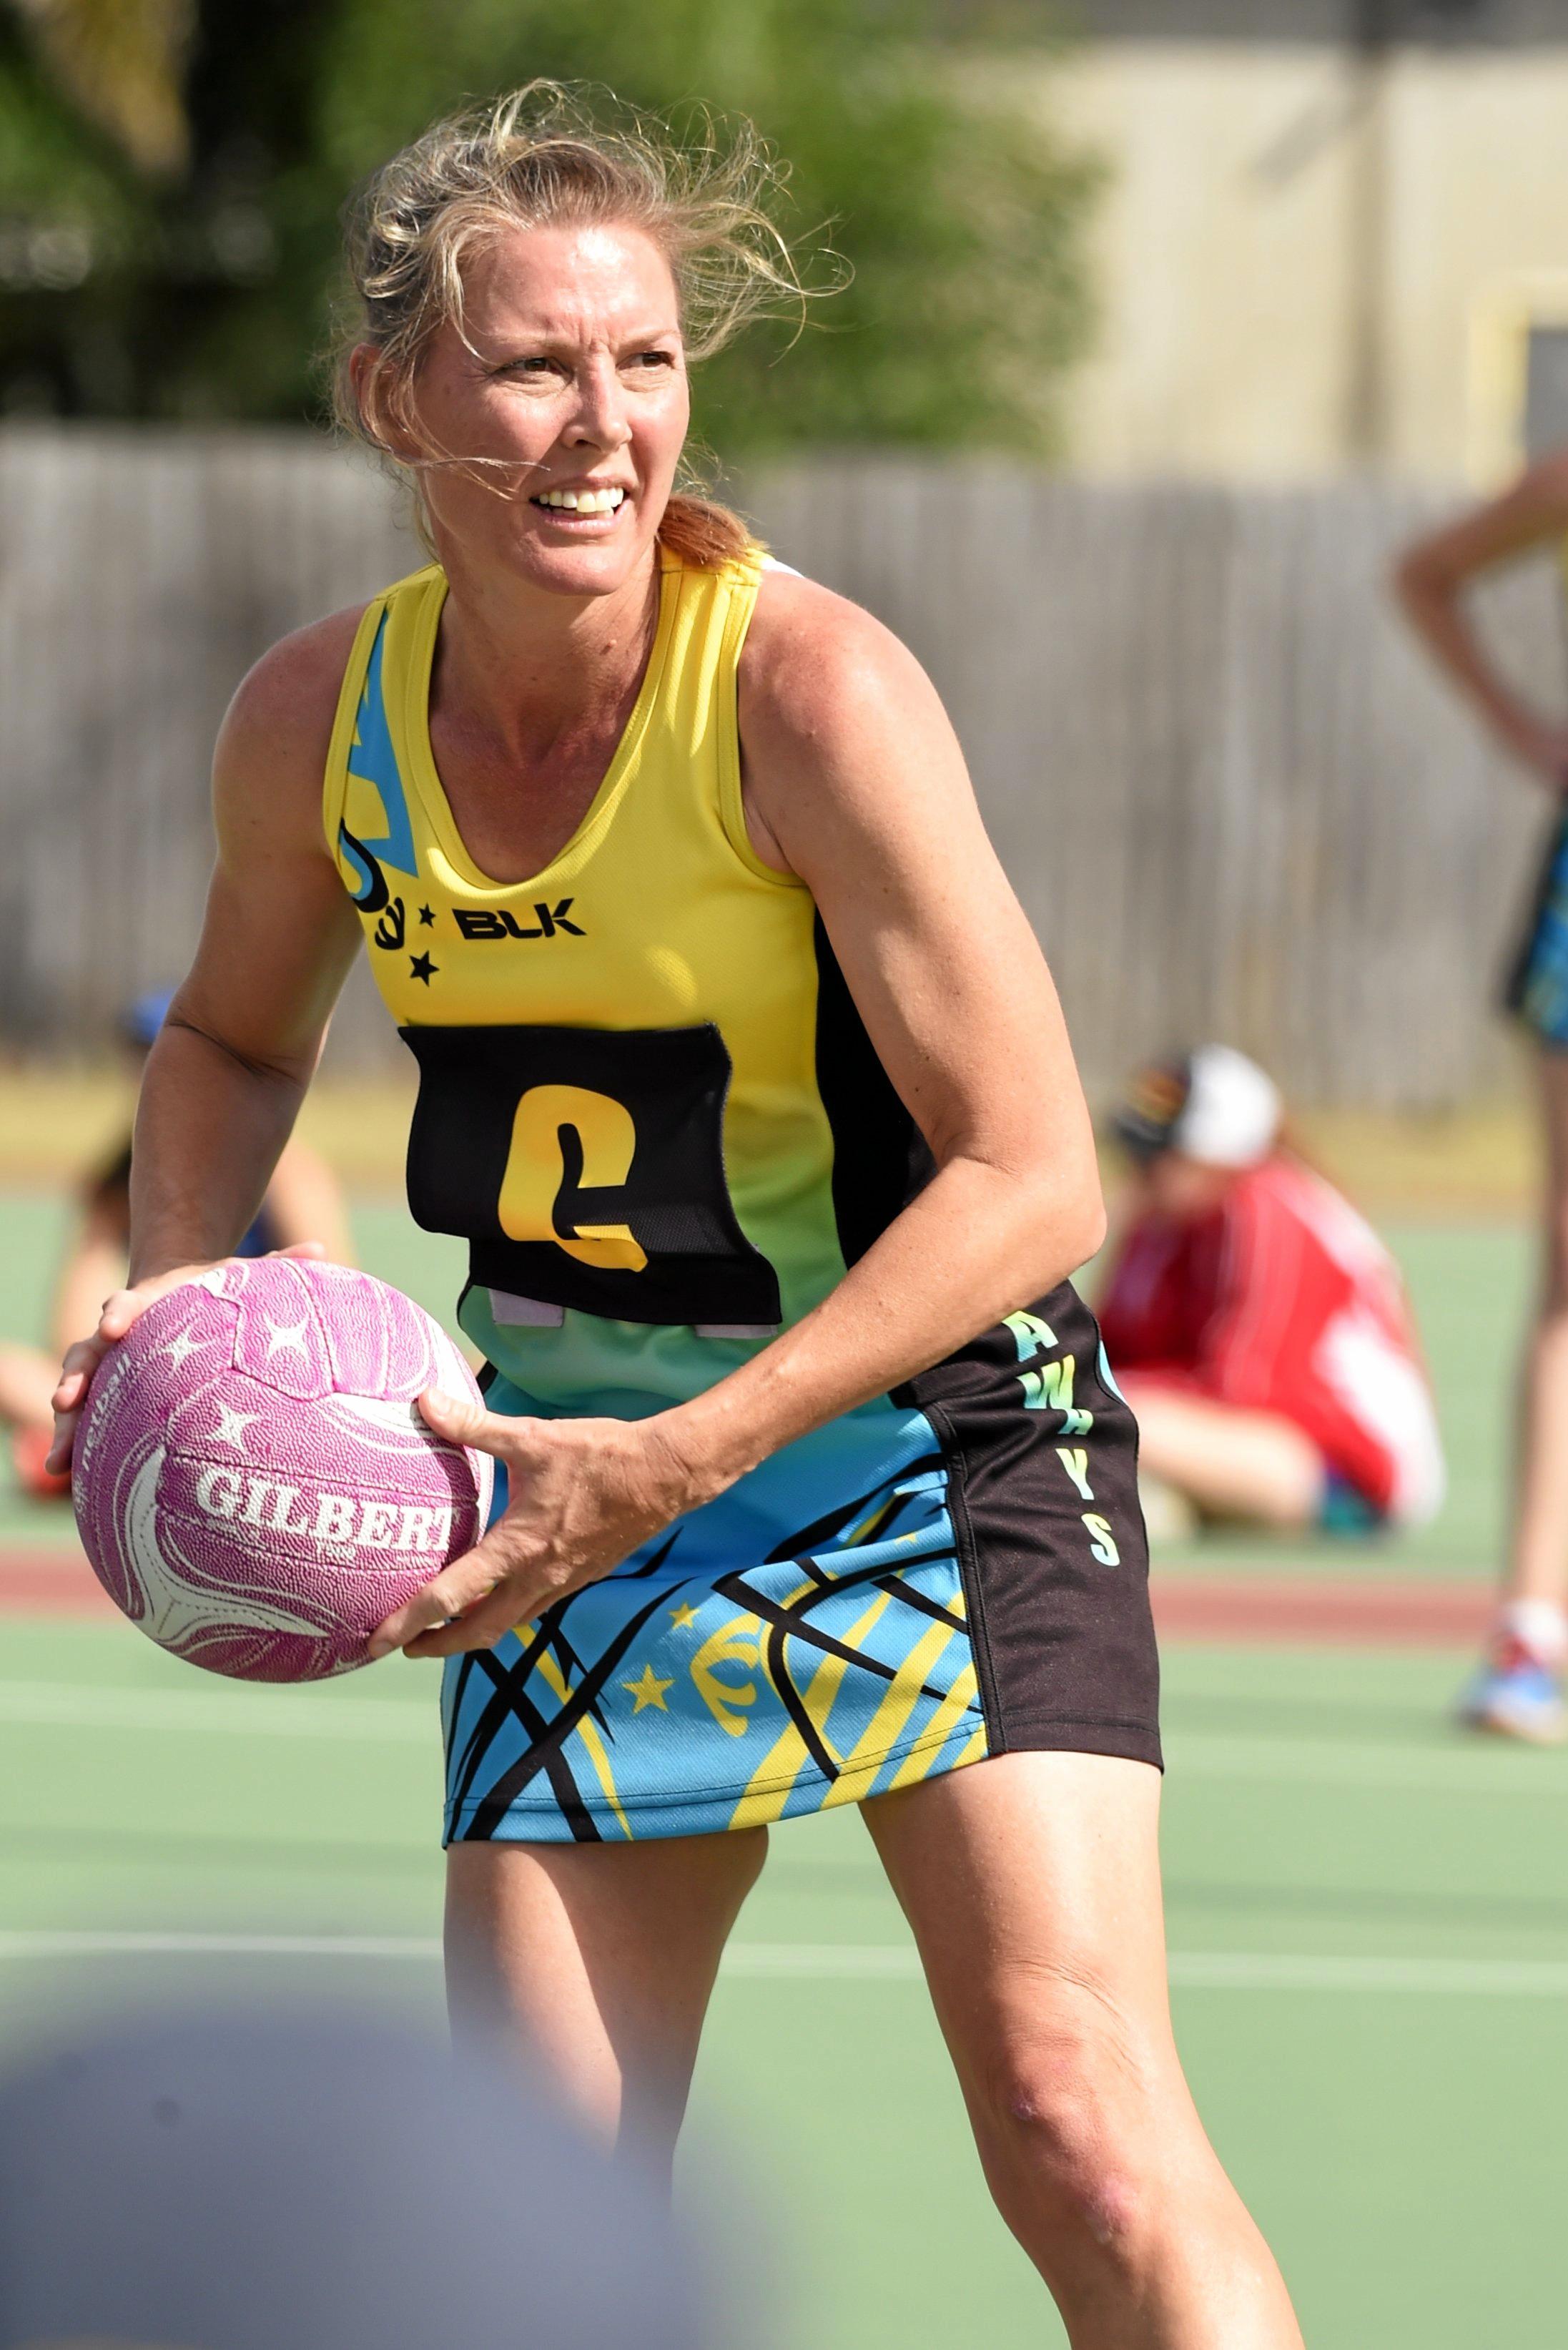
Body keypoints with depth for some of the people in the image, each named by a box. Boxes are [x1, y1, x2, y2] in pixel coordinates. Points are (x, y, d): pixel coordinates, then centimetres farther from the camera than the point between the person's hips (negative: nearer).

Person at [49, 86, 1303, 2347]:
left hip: (926, 1429, -5)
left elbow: (1031, 1175, -20)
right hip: (584, 1484, 5)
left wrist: (676, 1464, -25)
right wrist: (176, 1295, -3)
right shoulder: (319, 718, -5)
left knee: (1079, 2125, -19)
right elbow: (235, 1037, 17)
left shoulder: (807, 689, -21)